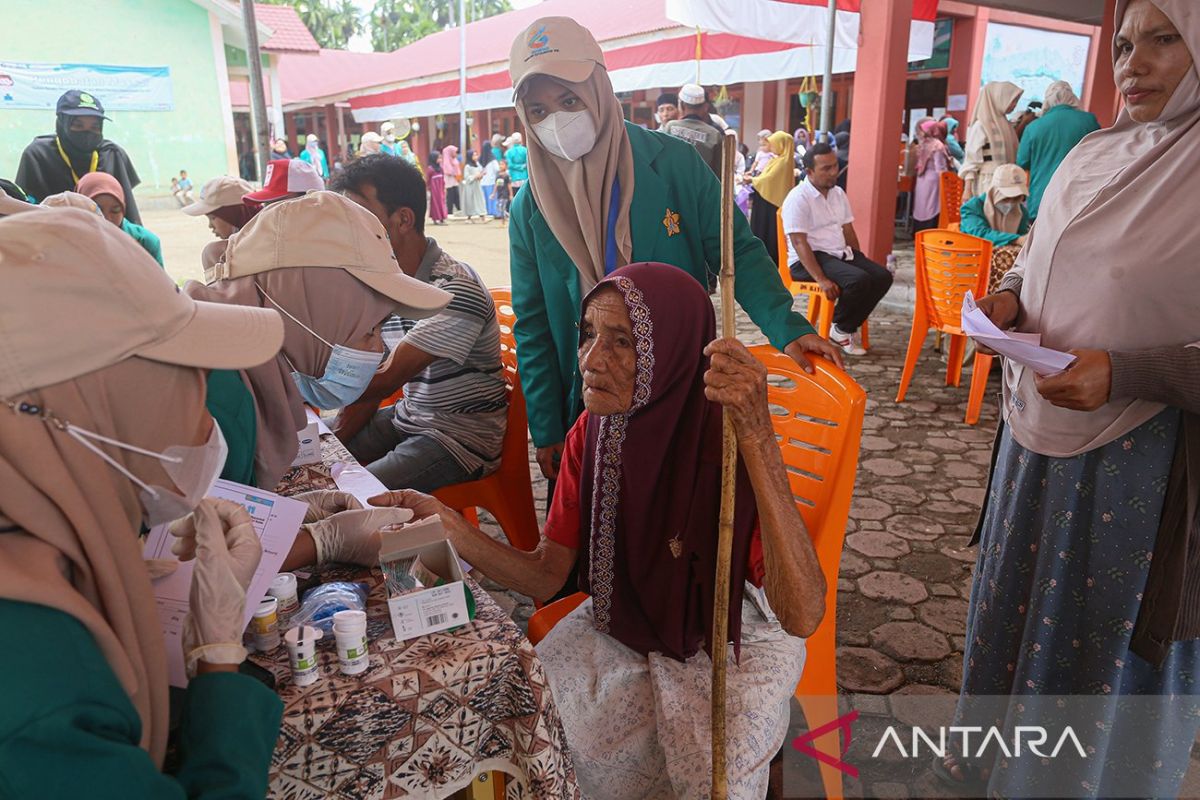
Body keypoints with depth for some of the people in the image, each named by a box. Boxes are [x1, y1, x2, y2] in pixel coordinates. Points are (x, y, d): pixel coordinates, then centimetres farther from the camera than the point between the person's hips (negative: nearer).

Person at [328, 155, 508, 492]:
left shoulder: (455, 291, -24)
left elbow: (385, 381, -25)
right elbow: (366, 376, 7)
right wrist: (334, 440, -6)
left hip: (462, 436, -8)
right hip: (408, 419, 8)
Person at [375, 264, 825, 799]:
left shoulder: (726, 443, -29)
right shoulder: (592, 434, -11)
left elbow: (803, 617, -41)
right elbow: (544, 576, -7)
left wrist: (757, 437, -50)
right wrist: (446, 524, -23)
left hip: (733, 639, -4)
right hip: (625, 626, 4)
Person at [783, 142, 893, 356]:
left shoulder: (839, 194, 12)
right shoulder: (798, 198, -13)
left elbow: (848, 231, 19)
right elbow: (799, 243, -20)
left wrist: (860, 262, 6)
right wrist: (822, 280, -28)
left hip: (841, 253, 8)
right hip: (808, 259, -8)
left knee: (882, 276, -11)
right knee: (859, 280, -29)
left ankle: (849, 325, 2)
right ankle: (840, 330, -6)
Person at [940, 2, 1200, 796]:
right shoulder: (1091, 157, 5)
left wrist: (1127, 373, -26)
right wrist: (1009, 296, -1)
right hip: (1041, 431, 7)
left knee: (1112, 638, 10)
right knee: (1020, 602, 22)